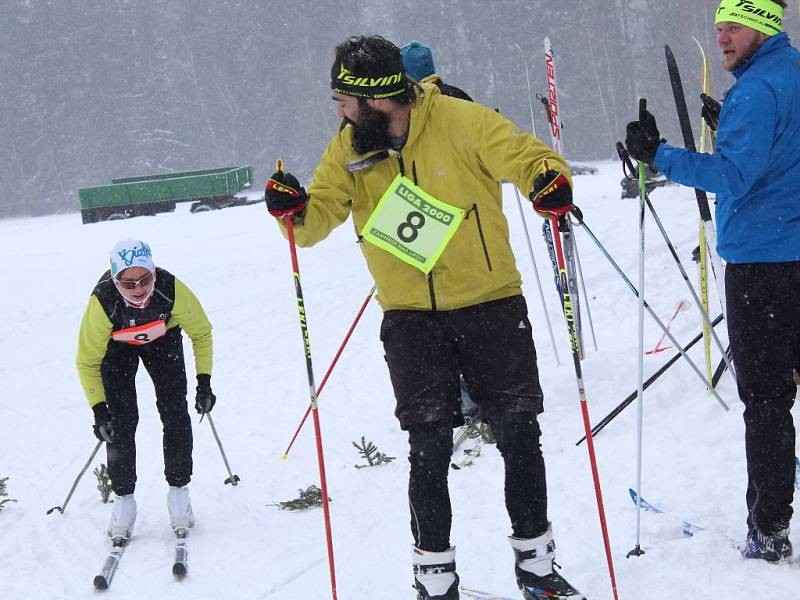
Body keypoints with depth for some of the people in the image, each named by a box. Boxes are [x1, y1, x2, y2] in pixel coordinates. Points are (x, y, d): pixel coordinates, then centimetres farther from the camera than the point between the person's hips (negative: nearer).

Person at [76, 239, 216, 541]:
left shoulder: (172, 290, -36)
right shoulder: (103, 302, -38)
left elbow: (201, 332, -16)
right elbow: (87, 361, -23)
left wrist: (204, 383, -18)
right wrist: (99, 409, -28)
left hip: (162, 338, 1)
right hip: (116, 345, -1)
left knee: (174, 412, -9)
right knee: (121, 420, -10)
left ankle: (178, 489, 5)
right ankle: (123, 498, 2)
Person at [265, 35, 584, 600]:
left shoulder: (463, 122, -12)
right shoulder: (348, 150, 1)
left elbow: (528, 157, -12)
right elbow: (318, 218, -1)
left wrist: (550, 179, -34)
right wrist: (294, 209, -23)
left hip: (492, 304, -2)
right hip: (411, 318, 2)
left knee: (520, 437, 7)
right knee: (429, 451, -1)